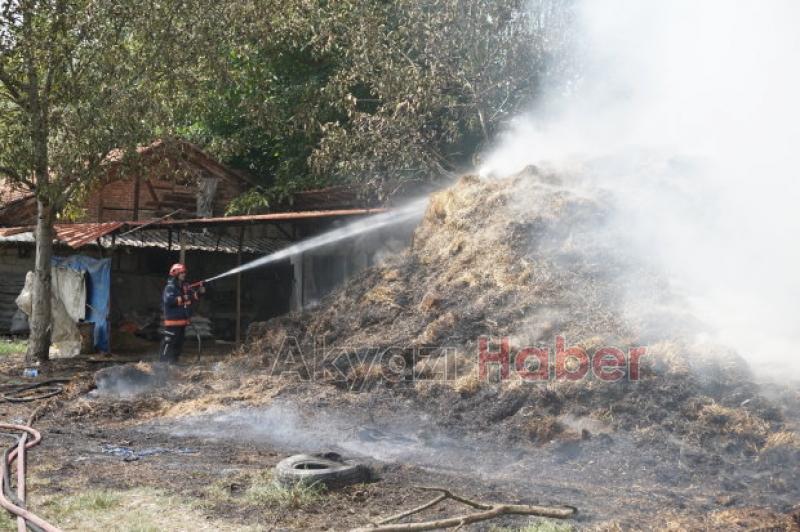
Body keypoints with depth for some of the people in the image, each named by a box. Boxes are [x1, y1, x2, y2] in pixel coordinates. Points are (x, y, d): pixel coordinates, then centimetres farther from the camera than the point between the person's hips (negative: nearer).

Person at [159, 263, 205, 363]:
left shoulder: (186, 286, 12)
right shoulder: (170, 287, -13)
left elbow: (193, 297, 17)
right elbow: (168, 300, -27)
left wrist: (198, 292, -3)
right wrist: (182, 299, -30)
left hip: (183, 320, 9)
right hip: (173, 320, -9)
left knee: (179, 342, 15)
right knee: (169, 341, -10)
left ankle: (174, 360, 24)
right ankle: (164, 361, -6)